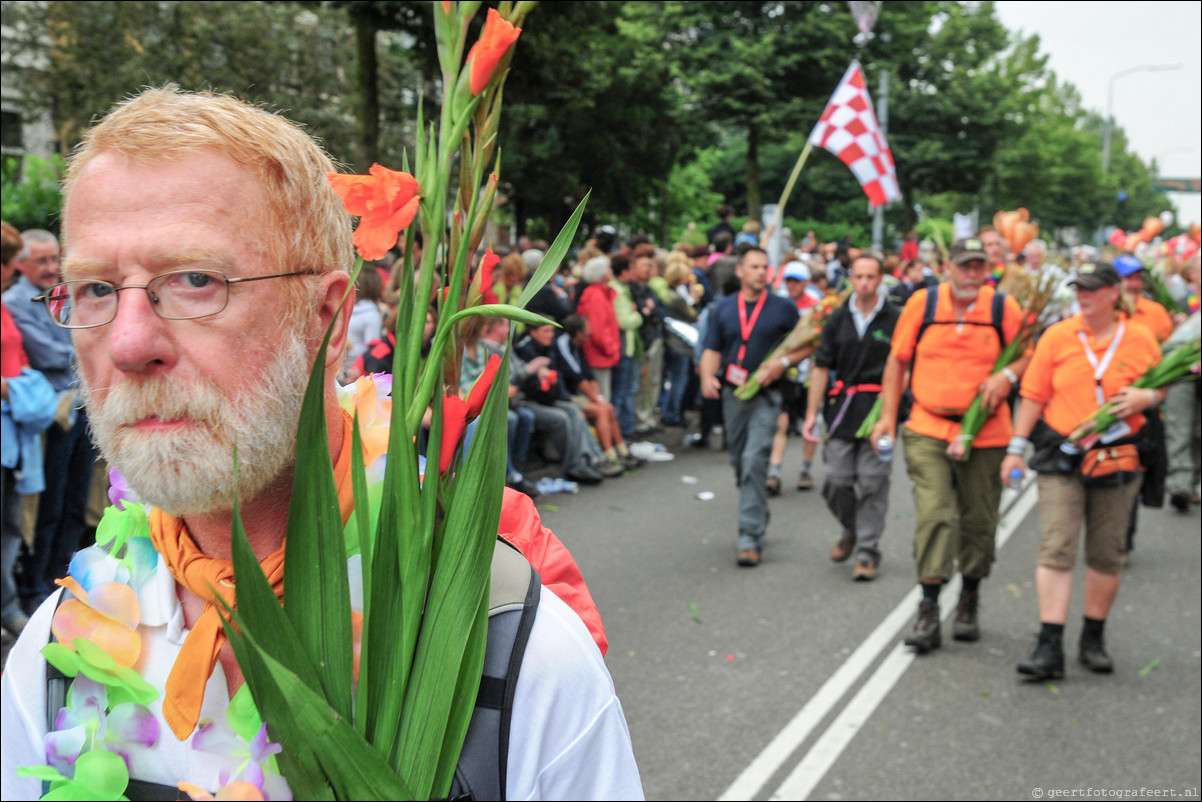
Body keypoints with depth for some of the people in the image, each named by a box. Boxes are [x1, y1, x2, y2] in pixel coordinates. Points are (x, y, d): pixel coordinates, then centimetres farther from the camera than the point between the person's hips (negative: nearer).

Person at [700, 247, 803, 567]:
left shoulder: (784, 308, 3)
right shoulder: (722, 309, 9)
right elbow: (712, 350, 9)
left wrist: (783, 362, -11)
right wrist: (707, 378, -10)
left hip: (766, 396, -4)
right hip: (732, 394, 4)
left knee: (754, 461, -16)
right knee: (740, 463, 14)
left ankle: (751, 538, -14)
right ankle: (758, 516, 36)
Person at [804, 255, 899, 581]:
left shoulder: (895, 319, 1)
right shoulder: (838, 319, 10)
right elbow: (821, 368, 11)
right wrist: (812, 414, 6)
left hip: (879, 410, -3)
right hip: (842, 410, 3)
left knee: (873, 484, -2)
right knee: (836, 483, 0)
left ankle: (867, 552, 7)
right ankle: (851, 530, 28)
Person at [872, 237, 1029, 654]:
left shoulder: (1003, 308, -1)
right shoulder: (922, 303, 0)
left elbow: (1032, 353, 7)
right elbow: (897, 360, 8)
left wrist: (1008, 374, -14)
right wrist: (888, 416, 4)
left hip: (985, 433, 1)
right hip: (928, 431, -1)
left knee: (978, 521, 10)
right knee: (933, 514, -12)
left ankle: (968, 604, 30)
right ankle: (928, 611, -8)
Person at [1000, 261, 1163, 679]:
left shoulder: (1142, 341, 2)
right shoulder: (1057, 336, 1)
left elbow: (1162, 388, 13)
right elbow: (1033, 395, 4)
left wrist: (1145, 398, -11)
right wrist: (1017, 446, 0)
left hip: (1118, 459, 1)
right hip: (1062, 456, -1)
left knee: (1107, 554, 8)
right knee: (1056, 548, -9)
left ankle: (1093, 640, 24)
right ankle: (1050, 647, -11)